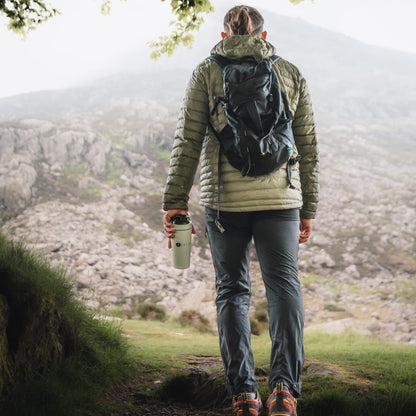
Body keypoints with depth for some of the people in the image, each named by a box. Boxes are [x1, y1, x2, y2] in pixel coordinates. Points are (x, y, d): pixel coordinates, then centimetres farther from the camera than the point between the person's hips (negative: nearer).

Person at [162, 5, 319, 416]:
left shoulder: (206, 73, 5)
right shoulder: (291, 73, 11)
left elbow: (187, 141, -2)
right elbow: (308, 147, 10)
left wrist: (175, 202, 0)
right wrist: (308, 209, 15)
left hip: (224, 199, 0)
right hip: (279, 198, 1)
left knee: (232, 289, 9)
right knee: (284, 287, 2)